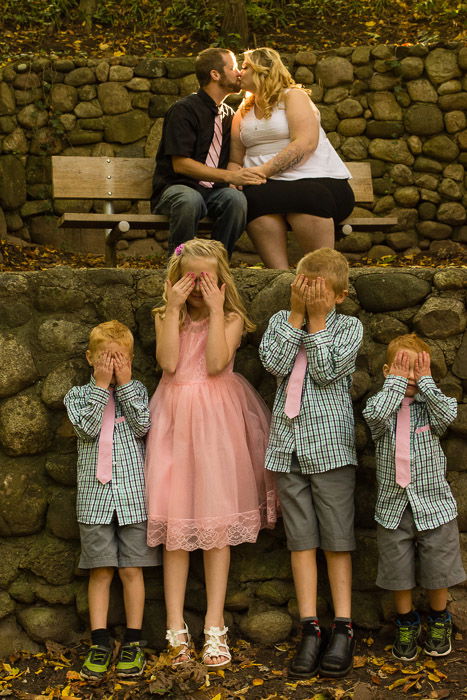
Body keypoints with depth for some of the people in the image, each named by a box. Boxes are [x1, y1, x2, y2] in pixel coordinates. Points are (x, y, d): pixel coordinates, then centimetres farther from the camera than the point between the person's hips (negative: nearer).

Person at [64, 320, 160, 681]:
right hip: (95, 495, 0)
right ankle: (100, 643, 9)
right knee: (100, 570, 2)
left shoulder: (137, 390, 8)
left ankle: (134, 642, 13)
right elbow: (88, 428, -11)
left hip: (133, 495, 0)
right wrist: (101, 386, -11)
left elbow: (142, 426, -9)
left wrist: (124, 384, -8)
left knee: (131, 569, 4)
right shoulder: (79, 395, 7)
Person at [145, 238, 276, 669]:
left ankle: (214, 627, 6)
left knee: (217, 522, 0)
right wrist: (174, 309, -9)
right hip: (176, 416, 2)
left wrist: (215, 311, -12)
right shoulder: (168, 318, 9)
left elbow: (216, 363, -14)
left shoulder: (231, 318, 3)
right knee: (175, 521, 0)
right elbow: (168, 362, -9)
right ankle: (176, 627, 5)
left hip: (217, 420, -2)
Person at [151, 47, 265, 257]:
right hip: (175, 188, -5)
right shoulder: (184, 110, -5)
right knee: (190, 199, -40)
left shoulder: (228, 114, 17)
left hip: (213, 191, 5)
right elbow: (180, 164, -14)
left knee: (236, 198, -30)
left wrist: (241, 178, -3)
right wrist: (229, 176, -20)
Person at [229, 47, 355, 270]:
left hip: (319, 179, -4)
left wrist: (264, 170, -18)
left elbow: (305, 143, -11)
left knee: (307, 198, -39)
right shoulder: (242, 113, 23)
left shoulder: (293, 96, 5)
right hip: (270, 185, 4)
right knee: (254, 197, -32)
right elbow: (234, 160, 18)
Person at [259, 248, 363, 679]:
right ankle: (310, 629, 7)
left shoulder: (349, 327, 3)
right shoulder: (281, 321, 10)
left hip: (330, 444, -2)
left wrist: (315, 319, -10)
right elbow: (276, 364, -8)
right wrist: (296, 313, -6)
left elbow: (326, 371, -12)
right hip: (289, 444, 3)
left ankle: (343, 630, 8)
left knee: (337, 538, 1)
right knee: (301, 539, 3)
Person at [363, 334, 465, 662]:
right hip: (393, 504, 0)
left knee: (438, 569, 11)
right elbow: (375, 415, -26)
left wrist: (424, 382, -17)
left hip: (434, 502, 0)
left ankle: (439, 620, 36)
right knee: (398, 571, 11)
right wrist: (396, 382, -17)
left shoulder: (431, 405, -1)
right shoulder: (382, 404, -2)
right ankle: (407, 623, 33)